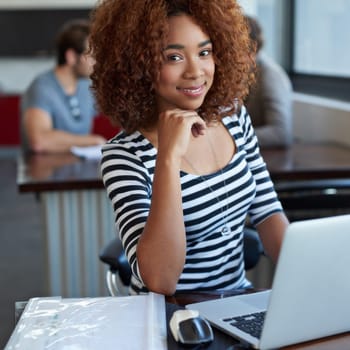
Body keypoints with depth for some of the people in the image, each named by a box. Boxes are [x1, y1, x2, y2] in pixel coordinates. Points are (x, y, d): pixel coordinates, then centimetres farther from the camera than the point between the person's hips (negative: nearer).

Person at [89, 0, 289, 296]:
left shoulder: (235, 117, 0)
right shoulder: (124, 155, -16)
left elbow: (268, 212, 5)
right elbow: (159, 282, -24)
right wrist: (168, 157, -30)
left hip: (238, 302, 5)